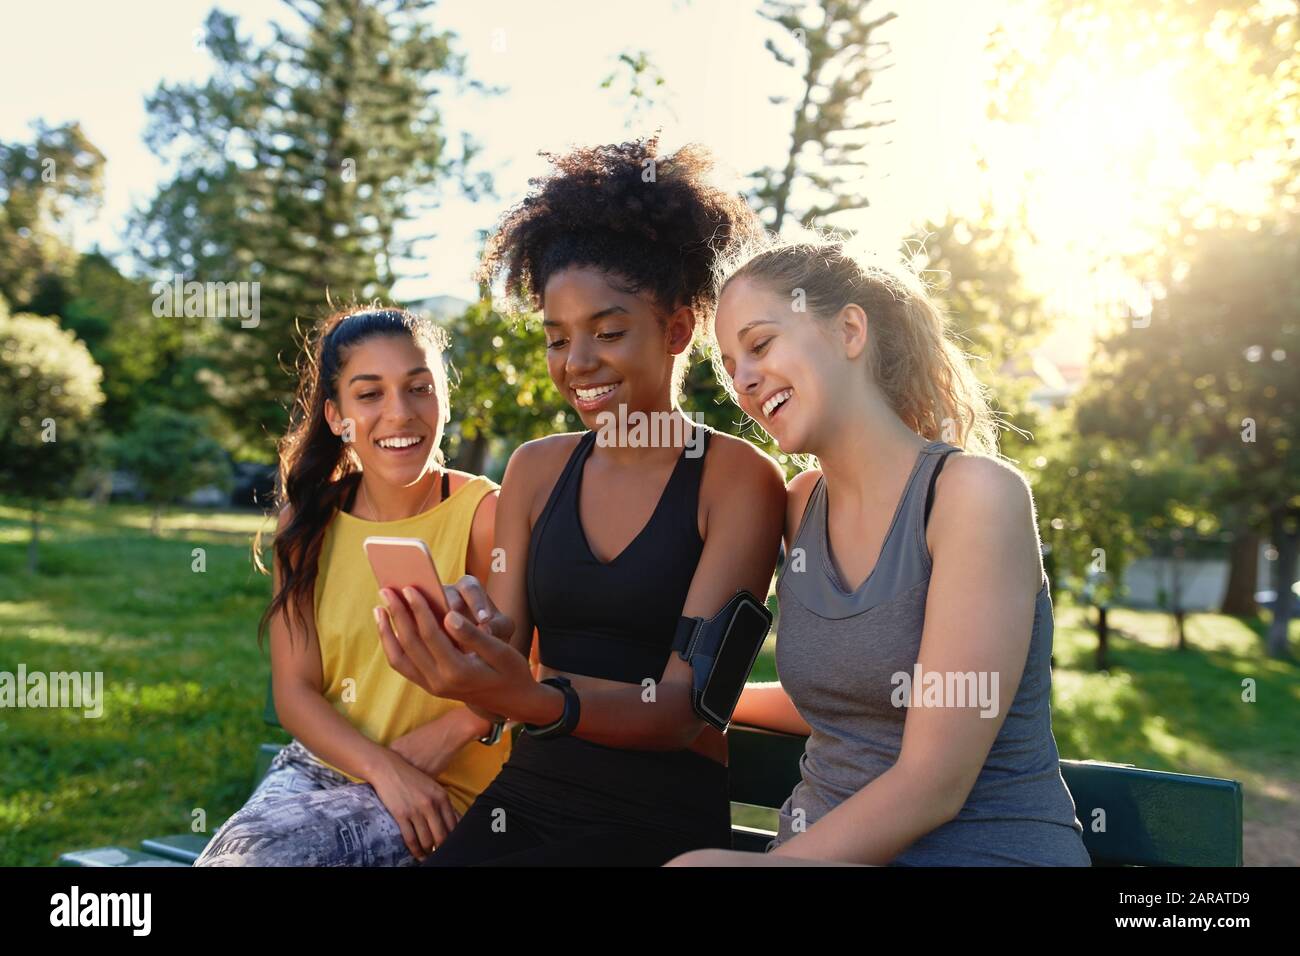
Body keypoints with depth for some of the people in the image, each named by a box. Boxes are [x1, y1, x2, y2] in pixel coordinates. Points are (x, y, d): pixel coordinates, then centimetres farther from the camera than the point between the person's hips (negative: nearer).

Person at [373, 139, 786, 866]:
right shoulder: (536, 469, 6)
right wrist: (464, 657, -20)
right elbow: (505, 651, 3)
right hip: (527, 796, 4)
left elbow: (683, 707, -14)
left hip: (662, 817, -3)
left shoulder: (739, 478, -8)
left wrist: (530, 697, -31)